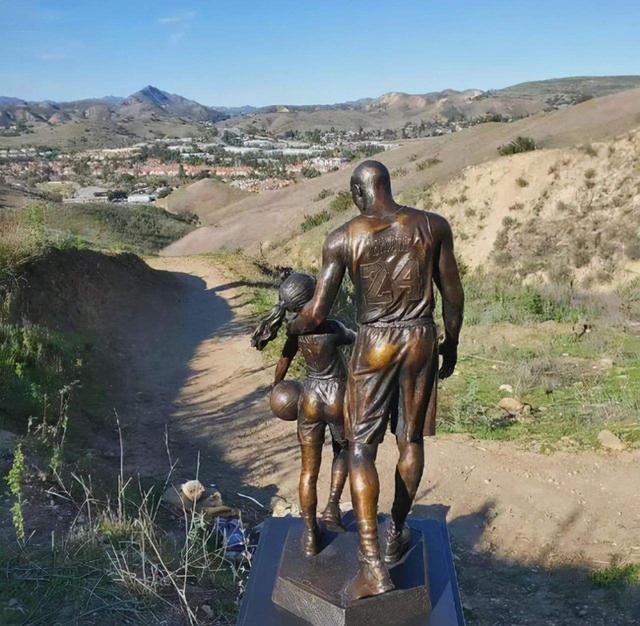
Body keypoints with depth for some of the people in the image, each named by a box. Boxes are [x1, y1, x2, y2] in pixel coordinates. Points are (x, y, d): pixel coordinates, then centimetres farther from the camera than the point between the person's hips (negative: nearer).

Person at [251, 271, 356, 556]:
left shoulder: (296, 331, -8)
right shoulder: (333, 328, -21)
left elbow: (283, 363, 7)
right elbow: (354, 338, 0)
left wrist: (276, 386, 26)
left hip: (310, 399, 3)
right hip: (338, 397, -3)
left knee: (309, 469, 14)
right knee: (343, 450, 29)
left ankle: (310, 534, 21)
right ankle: (332, 506, 16)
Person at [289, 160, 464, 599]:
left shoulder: (342, 238, -7)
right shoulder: (434, 226, -1)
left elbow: (317, 312, -7)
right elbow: (453, 294, 4)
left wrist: (284, 327, 13)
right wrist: (451, 342, 19)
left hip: (375, 343, -3)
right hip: (422, 338, 3)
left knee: (361, 447, 5)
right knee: (411, 439, 18)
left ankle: (373, 565, -1)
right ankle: (397, 534, 34)